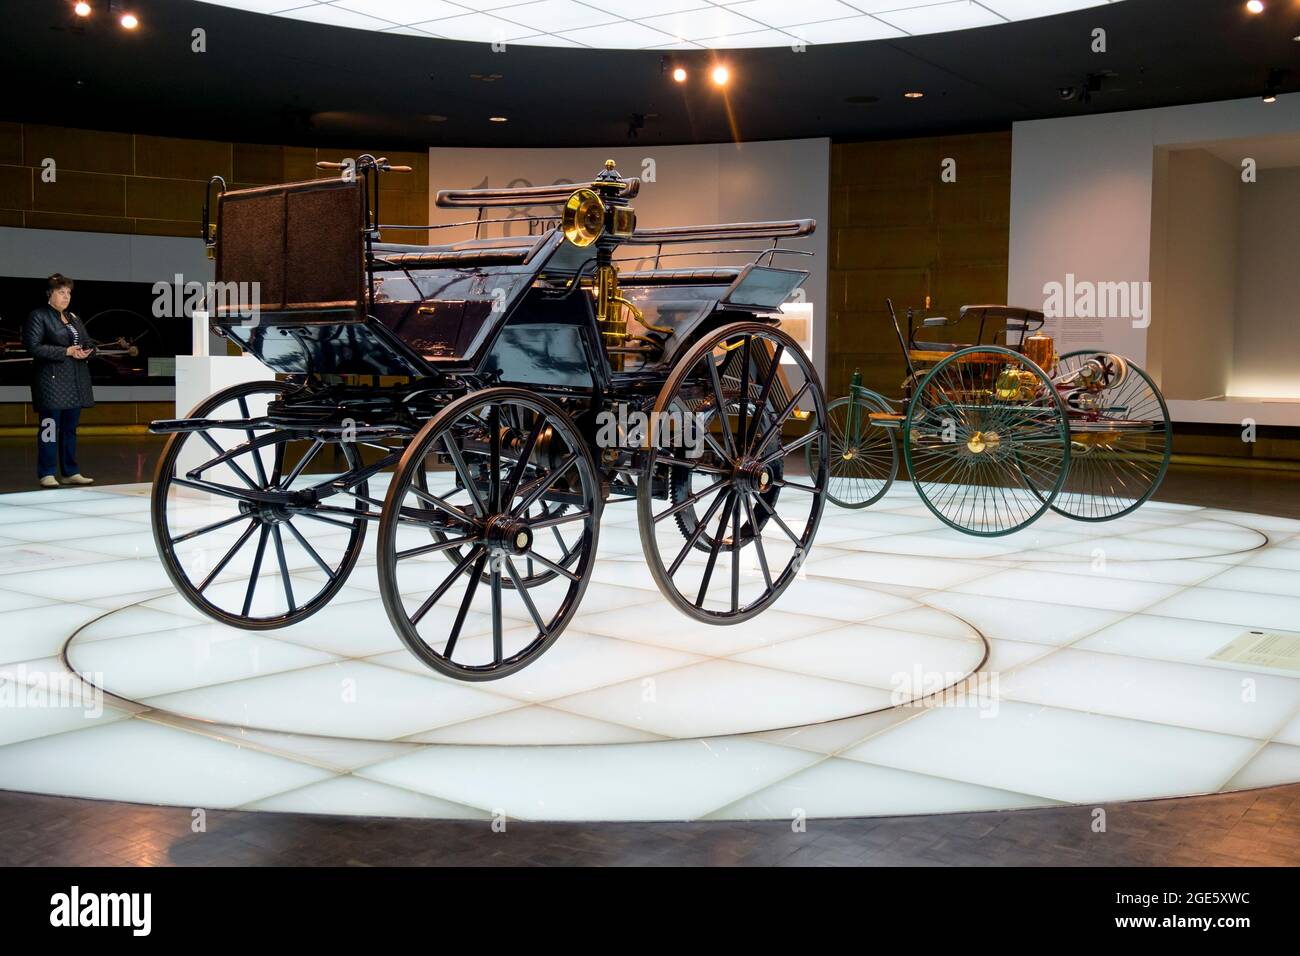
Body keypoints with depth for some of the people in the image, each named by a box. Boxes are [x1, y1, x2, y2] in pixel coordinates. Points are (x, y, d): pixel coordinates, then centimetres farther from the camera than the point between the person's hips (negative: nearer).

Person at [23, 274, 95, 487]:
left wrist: (86, 351, -3)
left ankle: (71, 473, 16)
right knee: (50, 427, -6)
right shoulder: (38, 316, -3)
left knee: (70, 428, 10)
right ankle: (47, 475, -2)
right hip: (51, 380, -7)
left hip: (76, 382, 7)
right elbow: (33, 347, -13)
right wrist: (66, 351, -17)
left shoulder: (74, 318, 19)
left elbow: (88, 343, 22)